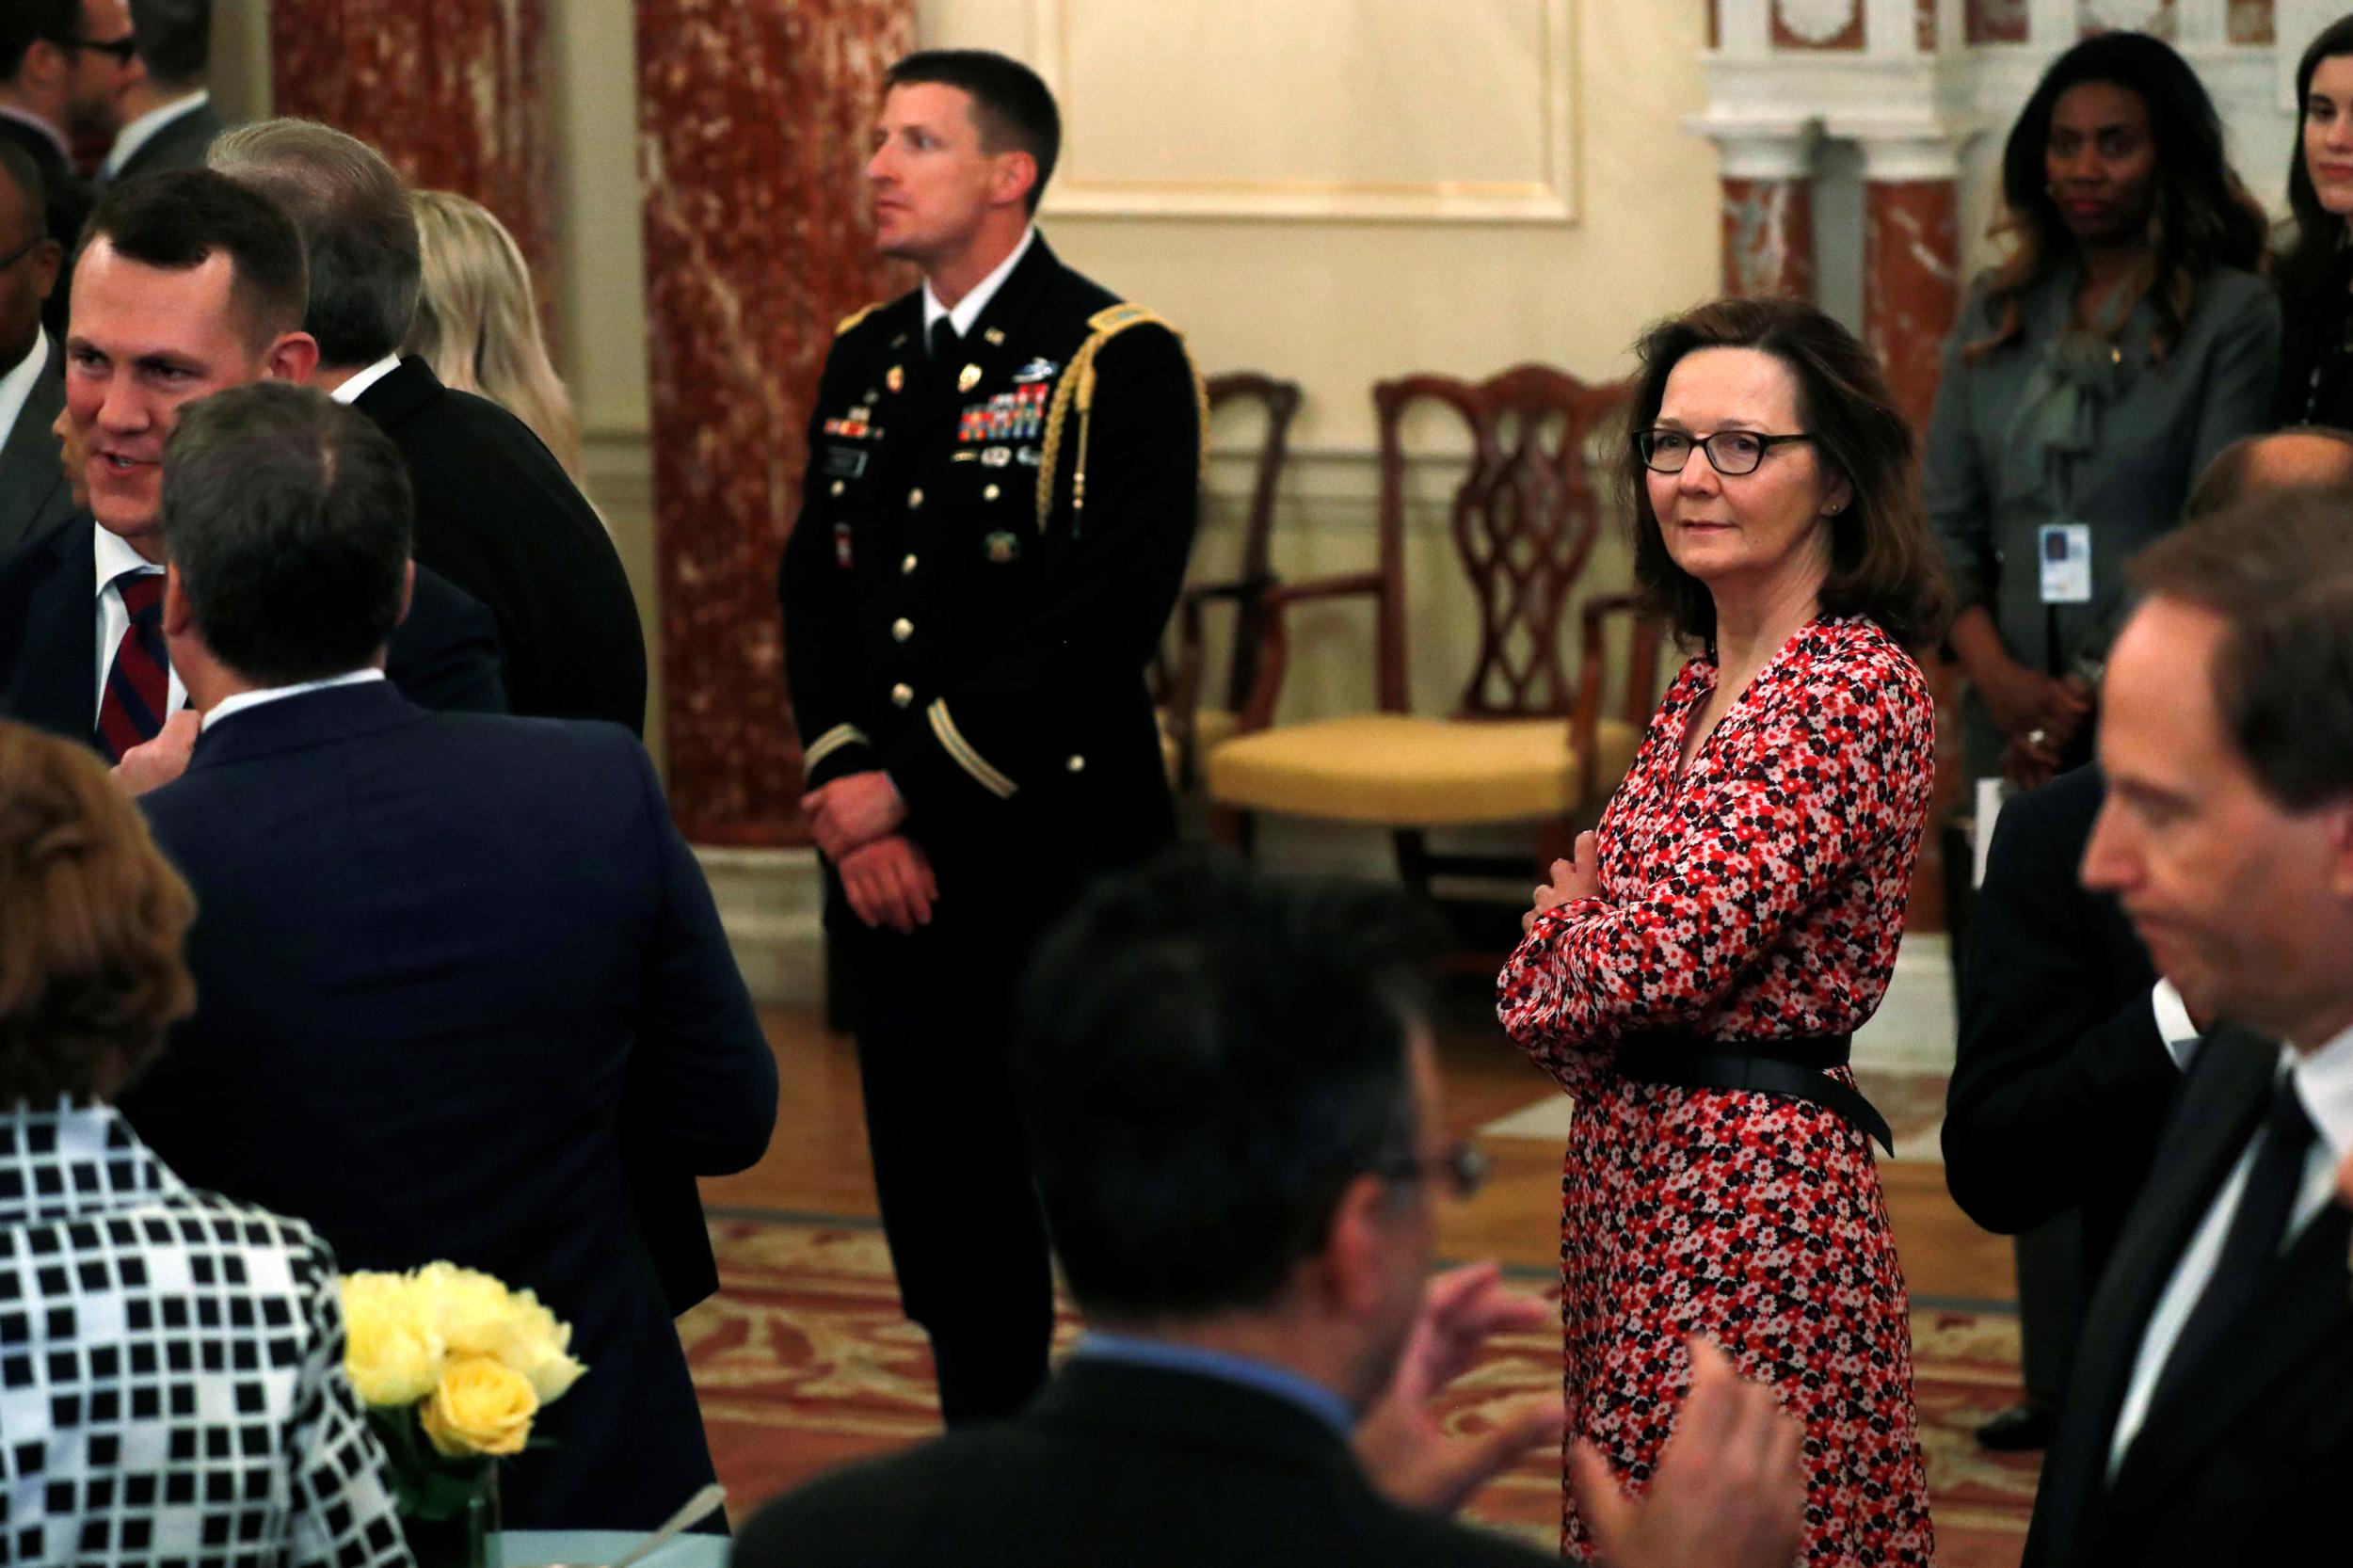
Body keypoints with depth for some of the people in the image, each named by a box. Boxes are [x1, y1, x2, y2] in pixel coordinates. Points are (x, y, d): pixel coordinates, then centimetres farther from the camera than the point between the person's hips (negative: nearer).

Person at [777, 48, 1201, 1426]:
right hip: (894, 870, 7)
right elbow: (815, 589, 12)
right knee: (944, 1212, 12)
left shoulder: (1120, 363, -9)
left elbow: (1107, 619, -17)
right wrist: (847, 792, -4)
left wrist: (908, 779, -16)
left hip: (1064, 858, -6)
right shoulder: (863, 361, 14)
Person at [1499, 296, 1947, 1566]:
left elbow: (1674, 956, -20)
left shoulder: (1856, 690, -15)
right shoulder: (1703, 686, 13)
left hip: (1752, 1187, -9)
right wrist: (1578, 940, -6)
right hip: (1629, 1164, 9)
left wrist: (1549, 963, 0)